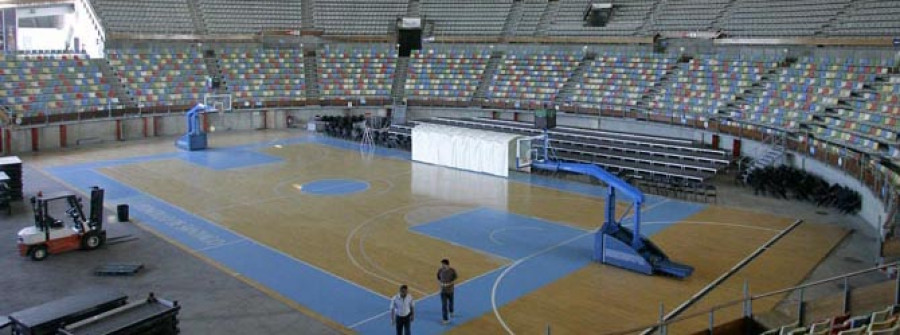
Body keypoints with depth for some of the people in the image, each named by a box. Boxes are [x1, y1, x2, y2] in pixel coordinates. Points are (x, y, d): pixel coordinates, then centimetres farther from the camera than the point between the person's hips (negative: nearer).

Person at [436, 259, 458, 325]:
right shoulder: (440, 270, -12)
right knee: (444, 305, -4)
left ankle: (451, 311, 54)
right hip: (443, 290, 0)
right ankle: (445, 319, 3)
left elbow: (455, 278, -1)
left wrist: (450, 283, -12)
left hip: (450, 290, 1)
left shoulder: (452, 271, -16)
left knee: (450, 302, 24)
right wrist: (441, 283, -10)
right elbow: (438, 278, 5)